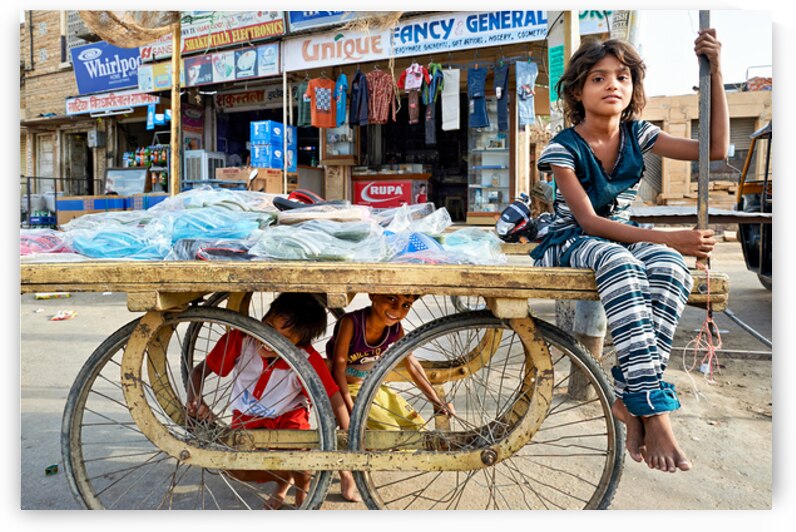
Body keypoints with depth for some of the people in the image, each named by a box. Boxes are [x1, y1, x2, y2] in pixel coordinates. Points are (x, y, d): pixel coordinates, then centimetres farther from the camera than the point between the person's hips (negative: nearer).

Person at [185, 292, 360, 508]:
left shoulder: (308, 360, -32)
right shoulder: (240, 339, -27)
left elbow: (334, 399, -25)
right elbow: (199, 371, -16)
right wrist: (194, 400, -35)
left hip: (288, 416, -2)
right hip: (246, 417, 3)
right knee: (236, 469, -19)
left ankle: (303, 490, 7)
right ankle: (284, 479, 16)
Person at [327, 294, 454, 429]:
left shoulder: (396, 329, -9)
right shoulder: (351, 323, -26)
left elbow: (412, 365, 0)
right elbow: (338, 369, -26)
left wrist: (437, 401, -2)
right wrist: (352, 411, -33)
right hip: (347, 390, -6)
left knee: (419, 429, 1)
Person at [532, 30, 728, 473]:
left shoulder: (638, 135, 4)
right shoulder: (564, 148, -10)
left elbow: (716, 150, -2)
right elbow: (589, 222, -18)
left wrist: (716, 73, -8)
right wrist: (668, 237, -24)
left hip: (620, 238, 5)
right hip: (570, 244, -4)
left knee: (669, 266, -32)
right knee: (620, 262, -40)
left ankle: (628, 398, -29)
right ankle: (654, 408, -37)